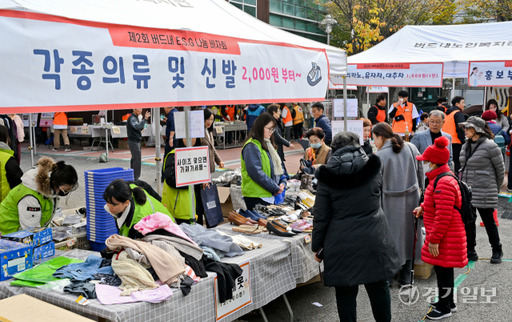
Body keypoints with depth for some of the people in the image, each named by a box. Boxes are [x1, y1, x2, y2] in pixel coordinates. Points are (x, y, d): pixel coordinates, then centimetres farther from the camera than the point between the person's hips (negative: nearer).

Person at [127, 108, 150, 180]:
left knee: (134, 159, 15)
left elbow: (140, 127, 17)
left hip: (136, 141, 10)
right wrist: (145, 119, -32)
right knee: (137, 160, -11)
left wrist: (145, 118, 6)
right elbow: (138, 127, -30)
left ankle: (132, 176, 24)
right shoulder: (132, 118, -16)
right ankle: (135, 178, -8)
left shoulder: (136, 117, 14)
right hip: (134, 141, -10)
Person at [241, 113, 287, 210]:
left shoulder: (268, 144, 17)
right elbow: (256, 172, -22)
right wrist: (275, 188, -17)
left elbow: (278, 166, 21)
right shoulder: (251, 146, -13)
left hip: (270, 196, 9)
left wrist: (282, 183, 2)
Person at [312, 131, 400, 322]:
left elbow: (320, 217, -5)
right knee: (378, 288, 16)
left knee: (345, 292, 7)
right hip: (374, 241, 2)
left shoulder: (327, 177, -6)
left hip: (342, 244, -2)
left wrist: (317, 247, 4)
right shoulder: (373, 170, 1)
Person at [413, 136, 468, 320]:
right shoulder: (441, 177, 9)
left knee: (443, 270, 2)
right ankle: (449, 303, 34)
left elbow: (443, 216, -27)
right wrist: (423, 207, 16)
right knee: (444, 269, 20)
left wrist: (434, 240, -23)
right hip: (445, 236, 11)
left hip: (445, 237, -11)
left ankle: (444, 308, 16)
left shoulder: (443, 183, -25)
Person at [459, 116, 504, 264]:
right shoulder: (466, 146, 10)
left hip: (484, 193, -6)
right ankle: (470, 252, 21)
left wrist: (495, 188, 6)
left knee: (489, 221, 6)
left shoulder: (490, 146, -11)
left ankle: (497, 251, 24)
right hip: (466, 192, 7)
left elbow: (500, 169, -3)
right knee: (468, 222, 10)